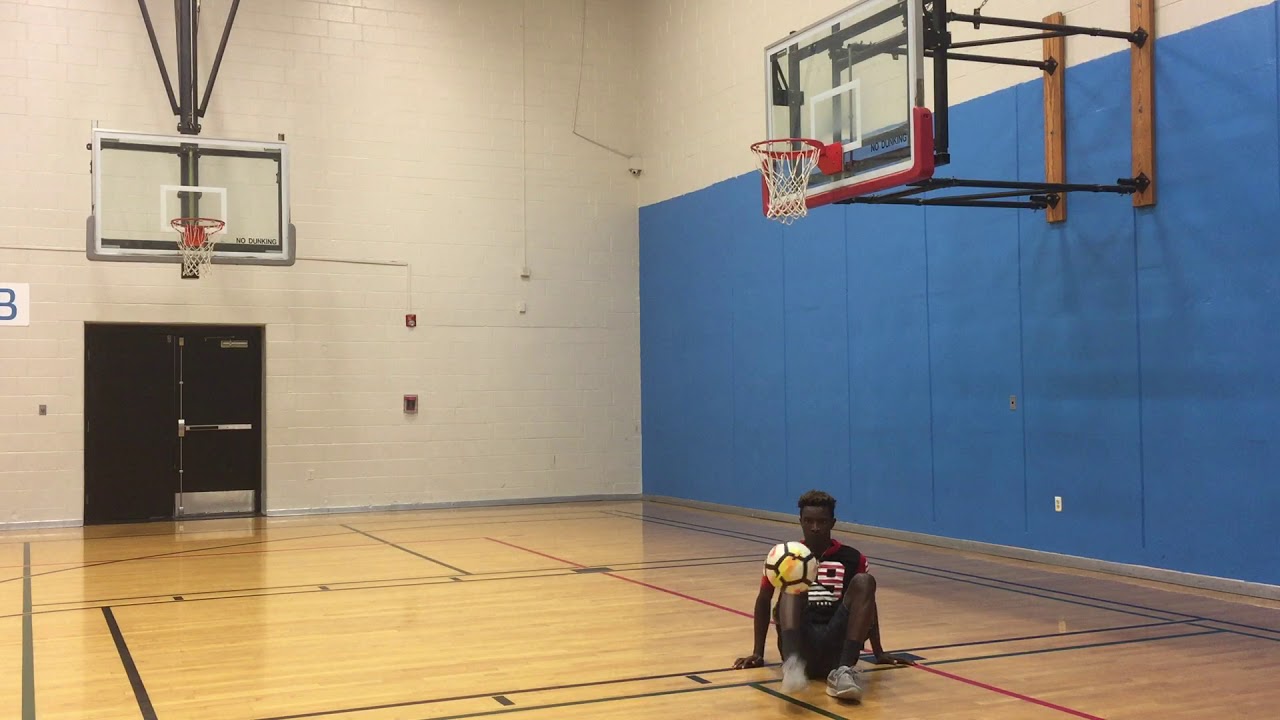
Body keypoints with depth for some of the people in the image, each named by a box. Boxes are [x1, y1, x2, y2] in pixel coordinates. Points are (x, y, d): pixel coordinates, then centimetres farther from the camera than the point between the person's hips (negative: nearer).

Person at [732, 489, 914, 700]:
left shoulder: (851, 558, 12)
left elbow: (867, 602, 24)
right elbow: (763, 600, 19)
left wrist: (878, 653, 24)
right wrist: (758, 653, 14)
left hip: (836, 646, 1)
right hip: (799, 643, -1)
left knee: (864, 581, -19)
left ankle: (843, 671, -33)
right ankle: (793, 661, -51)